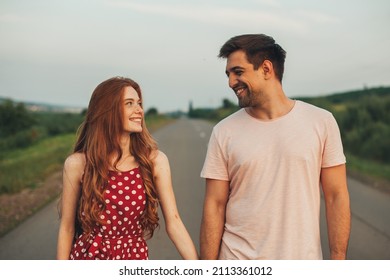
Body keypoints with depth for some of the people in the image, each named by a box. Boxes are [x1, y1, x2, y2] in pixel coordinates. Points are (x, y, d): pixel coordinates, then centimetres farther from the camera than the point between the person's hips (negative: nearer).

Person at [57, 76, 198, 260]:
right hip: (87, 255, -1)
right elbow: (67, 228, -4)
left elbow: (173, 222, -11)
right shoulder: (78, 164, -11)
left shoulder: (155, 161, -9)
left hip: (134, 256, 1)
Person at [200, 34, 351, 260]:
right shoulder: (224, 132, -3)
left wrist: (338, 259, -5)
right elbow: (215, 206, -3)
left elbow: (336, 197, -2)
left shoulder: (321, 122, -5)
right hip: (238, 258, 0)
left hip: (303, 257, 0)